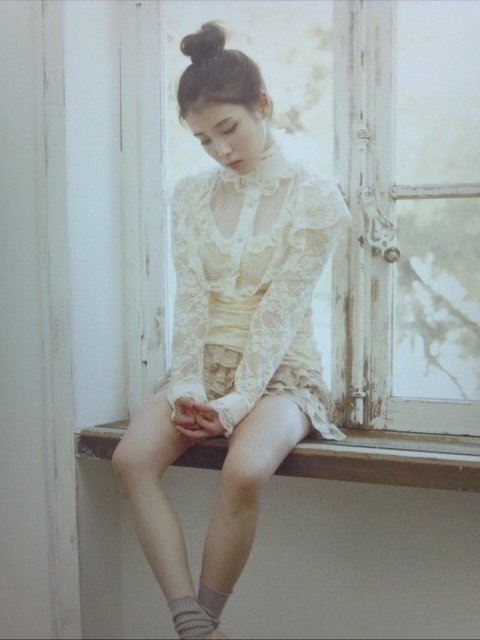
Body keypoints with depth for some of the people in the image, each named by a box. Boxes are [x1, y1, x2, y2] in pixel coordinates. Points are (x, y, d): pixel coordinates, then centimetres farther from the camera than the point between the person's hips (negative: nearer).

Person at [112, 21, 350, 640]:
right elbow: (189, 297, 1)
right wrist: (187, 386, -14)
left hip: (279, 372, -4)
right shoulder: (191, 194, 9)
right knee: (132, 457, -26)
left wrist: (238, 402, -20)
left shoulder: (314, 198, -3)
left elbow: (280, 311, -11)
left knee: (244, 471, -35)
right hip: (204, 368, 4)